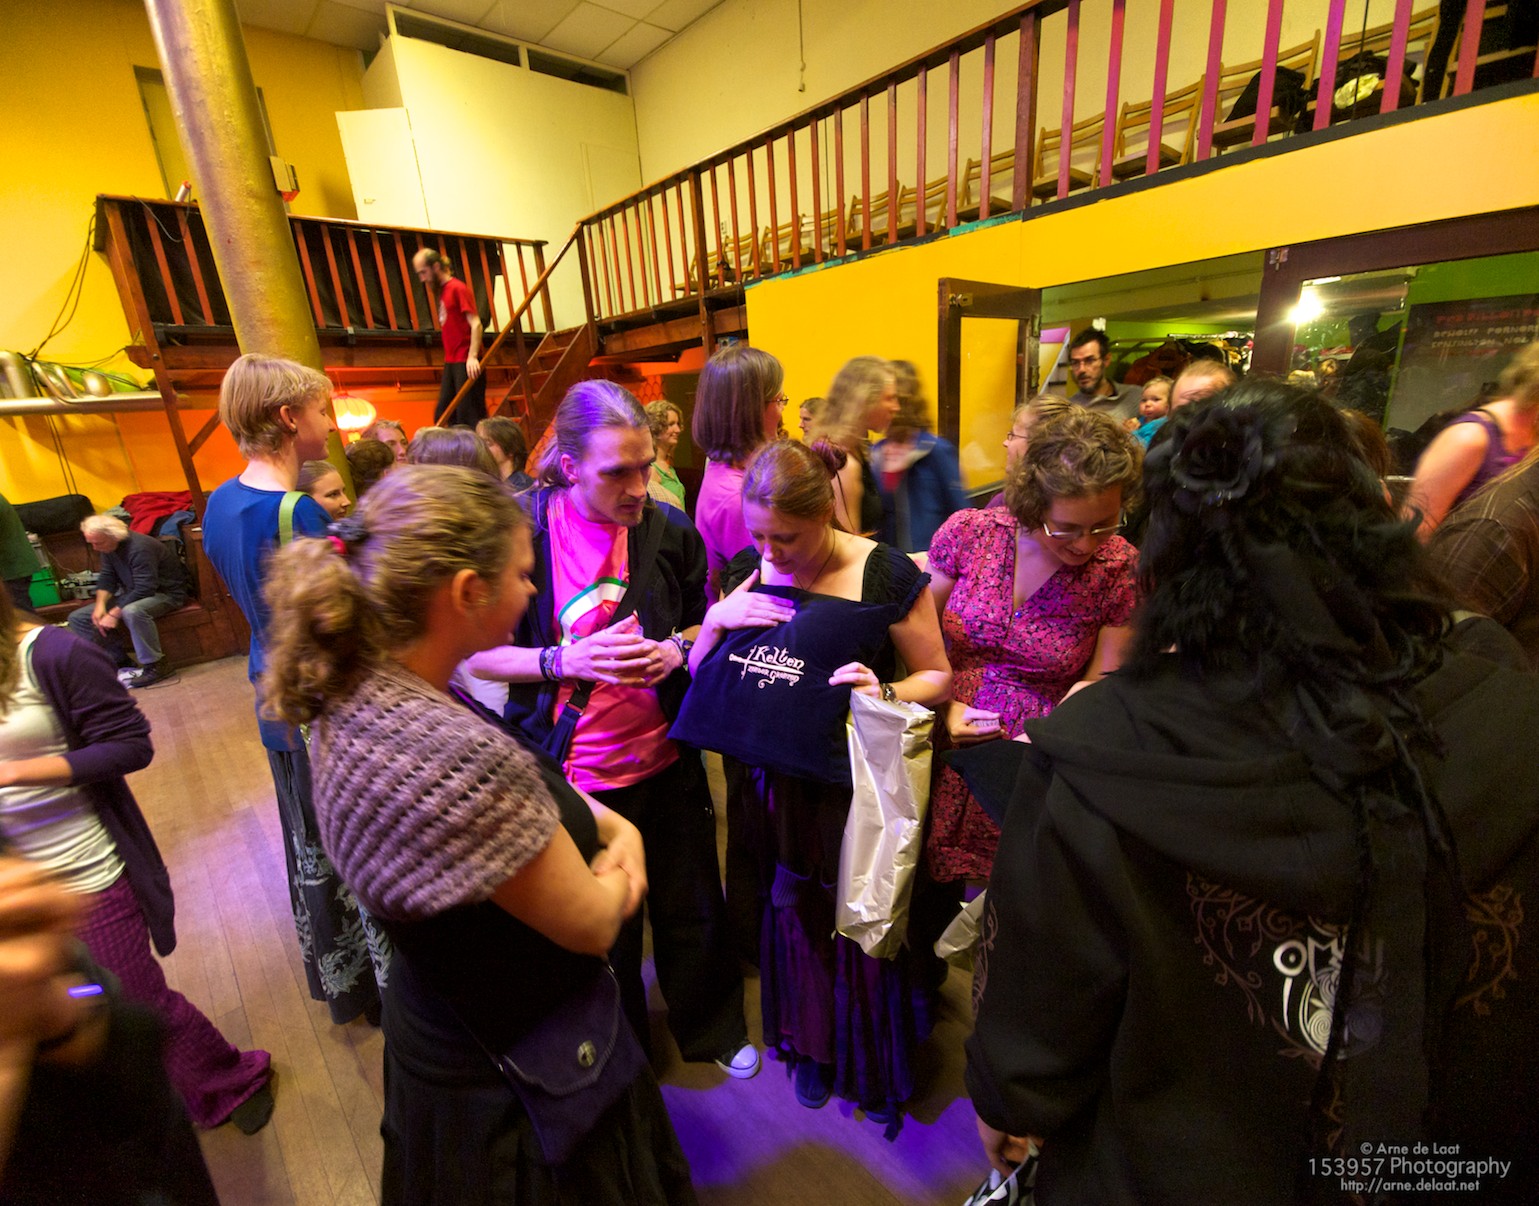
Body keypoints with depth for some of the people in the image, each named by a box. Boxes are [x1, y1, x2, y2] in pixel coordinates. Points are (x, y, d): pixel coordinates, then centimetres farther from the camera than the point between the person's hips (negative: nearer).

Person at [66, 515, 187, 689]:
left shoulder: (140, 548, -27)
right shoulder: (108, 547, 0)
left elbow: (144, 589, -31)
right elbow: (106, 577, 3)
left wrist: (114, 614, -28)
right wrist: (100, 605, -15)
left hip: (166, 593, -9)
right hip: (132, 594, 9)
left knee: (132, 612, -41)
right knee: (77, 618, 3)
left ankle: (155, 665, -28)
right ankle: (120, 660, 6)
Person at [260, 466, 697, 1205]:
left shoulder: (361, 696, -11)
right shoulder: (458, 756, -40)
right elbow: (592, 922, -26)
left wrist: (608, 823, -12)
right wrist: (617, 872, -6)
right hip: (521, 1083, -7)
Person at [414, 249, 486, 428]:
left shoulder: (458, 288, -5)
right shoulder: (442, 291, 17)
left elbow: (475, 324, -14)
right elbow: (449, 328, 18)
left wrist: (472, 356, -24)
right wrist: (449, 361, 12)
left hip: (466, 362, -9)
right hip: (451, 362, 9)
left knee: (469, 416, -8)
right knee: (443, 415, 7)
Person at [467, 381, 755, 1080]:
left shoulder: (668, 529, -7)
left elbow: (704, 624, 8)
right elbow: (477, 655, -8)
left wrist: (677, 650, -14)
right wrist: (566, 661, -24)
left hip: (666, 758, 2)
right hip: (573, 772, -2)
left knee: (692, 907, 20)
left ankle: (711, 1026, 51)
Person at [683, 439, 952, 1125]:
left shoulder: (886, 575, -17)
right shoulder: (749, 572, -5)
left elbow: (938, 677, -8)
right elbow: (699, 674, 0)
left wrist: (886, 693, -28)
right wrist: (716, 619, -20)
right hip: (783, 778, 3)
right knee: (798, 908, 19)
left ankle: (879, 1060, 45)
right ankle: (813, 1043, 49)